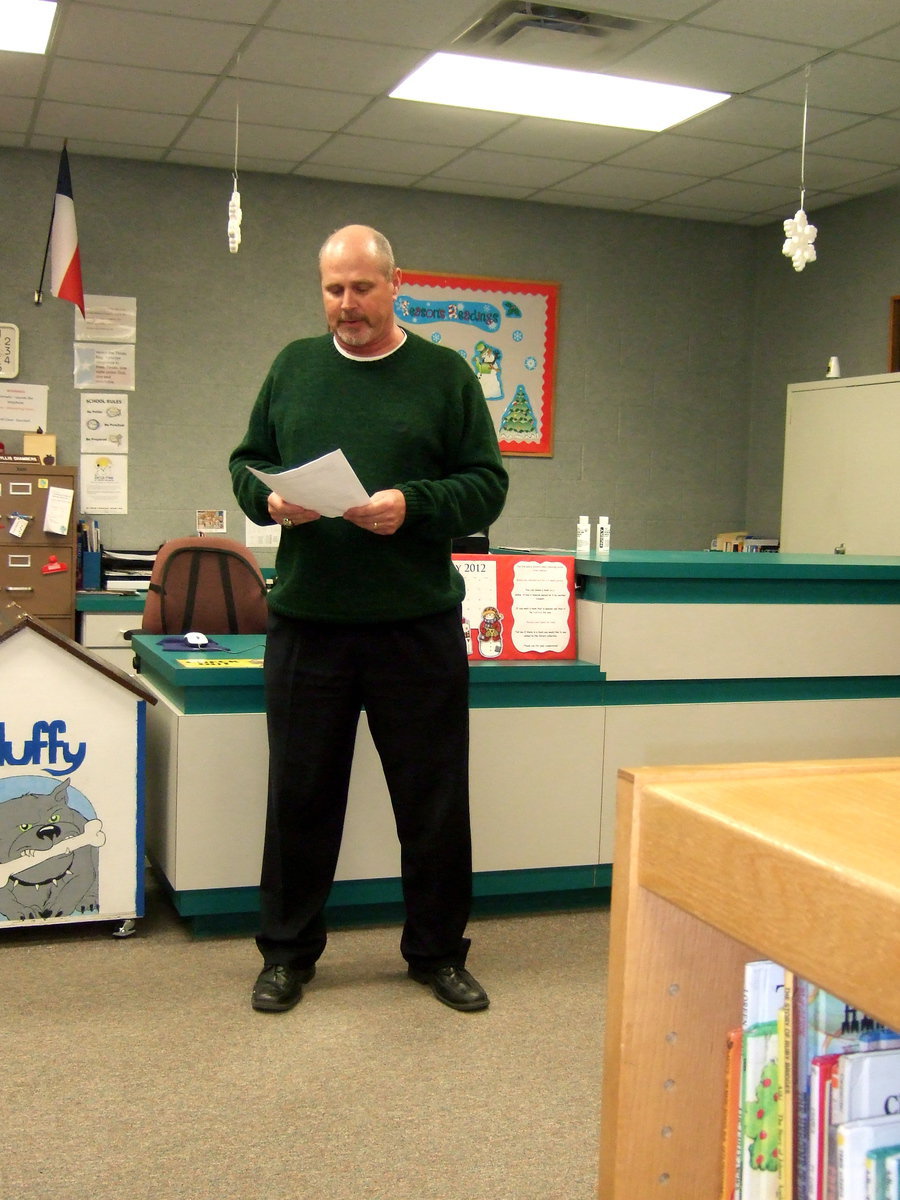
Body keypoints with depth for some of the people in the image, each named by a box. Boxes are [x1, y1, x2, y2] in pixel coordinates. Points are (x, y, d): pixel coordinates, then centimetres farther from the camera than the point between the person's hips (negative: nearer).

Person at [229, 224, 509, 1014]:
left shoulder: (445, 375, 2)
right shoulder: (294, 367, 10)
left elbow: (487, 486, -1)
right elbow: (247, 463, 13)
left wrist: (412, 506, -18)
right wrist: (270, 498, -10)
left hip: (418, 625, -1)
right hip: (307, 622, 2)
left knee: (434, 798, 7)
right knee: (300, 793, 10)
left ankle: (438, 951, 25)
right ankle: (288, 952, 26)